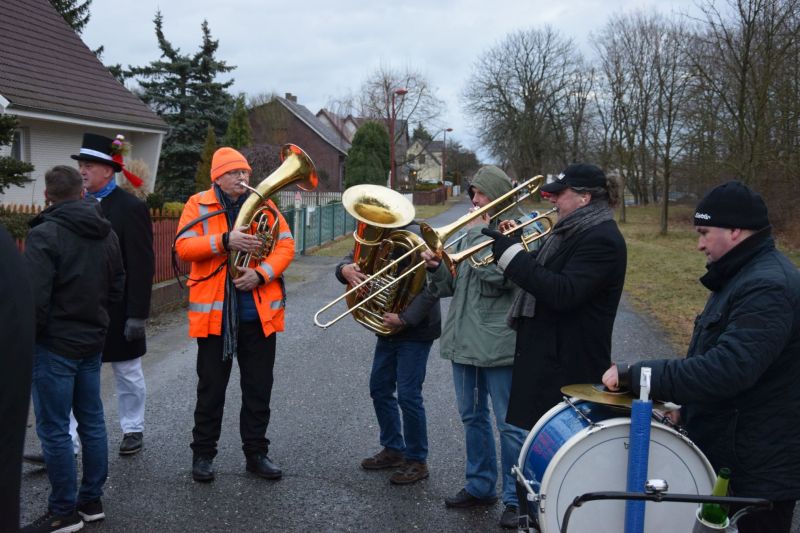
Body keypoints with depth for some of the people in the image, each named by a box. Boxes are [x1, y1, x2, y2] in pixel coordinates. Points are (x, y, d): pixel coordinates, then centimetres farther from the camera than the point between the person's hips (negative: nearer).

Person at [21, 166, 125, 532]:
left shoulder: (44, 234, -16)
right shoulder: (106, 233, 6)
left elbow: (35, 298, -21)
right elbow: (117, 288, 12)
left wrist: (28, 338, -7)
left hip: (55, 344, -7)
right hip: (93, 340, 7)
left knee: (54, 430, 1)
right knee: (92, 421, 14)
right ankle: (91, 501, 23)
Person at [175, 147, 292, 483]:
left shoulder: (263, 204, 7)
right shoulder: (198, 205, 1)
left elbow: (285, 245, -1)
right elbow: (183, 246, -12)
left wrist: (261, 273, -17)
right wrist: (225, 241, -25)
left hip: (259, 313, 3)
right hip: (214, 313, -2)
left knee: (258, 388, 10)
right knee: (211, 388, 8)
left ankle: (256, 453, 23)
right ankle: (203, 453, 22)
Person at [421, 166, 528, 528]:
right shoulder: (469, 234, 14)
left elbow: (500, 276, -22)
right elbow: (449, 287, 14)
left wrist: (482, 234, -17)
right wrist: (435, 268, -6)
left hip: (498, 343, -8)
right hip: (463, 340, 8)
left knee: (509, 424, -1)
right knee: (472, 417, 17)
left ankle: (515, 498, 9)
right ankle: (480, 486, 31)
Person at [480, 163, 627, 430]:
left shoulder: (602, 239, -18)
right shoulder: (572, 231, 14)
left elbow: (563, 293, -28)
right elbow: (543, 275, 21)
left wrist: (512, 253, -24)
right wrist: (511, 245, 4)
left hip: (569, 367, -10)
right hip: (542, 354, 10)